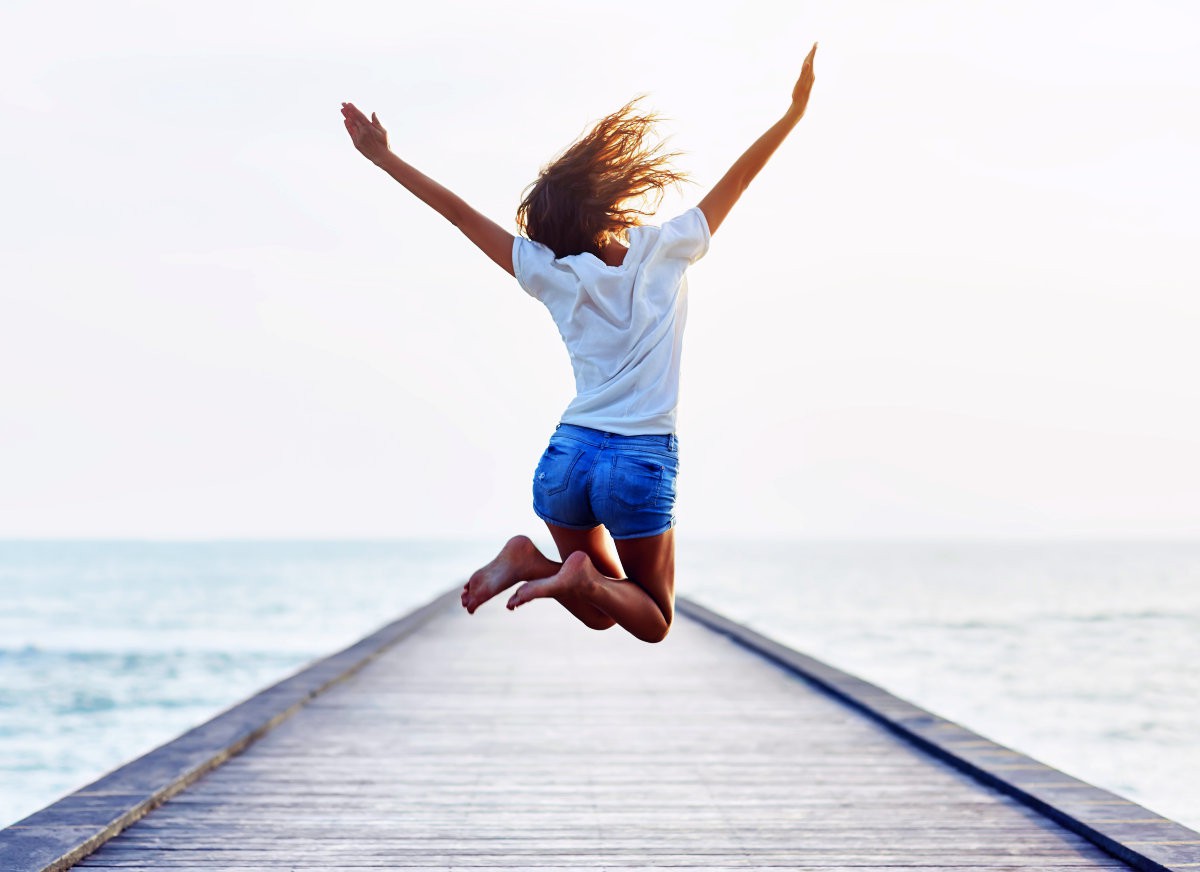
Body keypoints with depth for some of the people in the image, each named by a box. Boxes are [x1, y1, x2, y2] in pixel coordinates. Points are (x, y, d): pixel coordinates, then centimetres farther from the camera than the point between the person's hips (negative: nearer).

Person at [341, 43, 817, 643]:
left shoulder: (554, 275, 2)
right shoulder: (665, 251, -3)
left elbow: (462, 214, 5)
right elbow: (738, 178, 5)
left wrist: (386, 159, 13)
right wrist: (795, 109, 15)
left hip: (567, 458, 3)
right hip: (642, 463, -3)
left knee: (602, 613, 21)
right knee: (653, 621, 12)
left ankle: (533, 561, -10)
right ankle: (584, 576, -20)